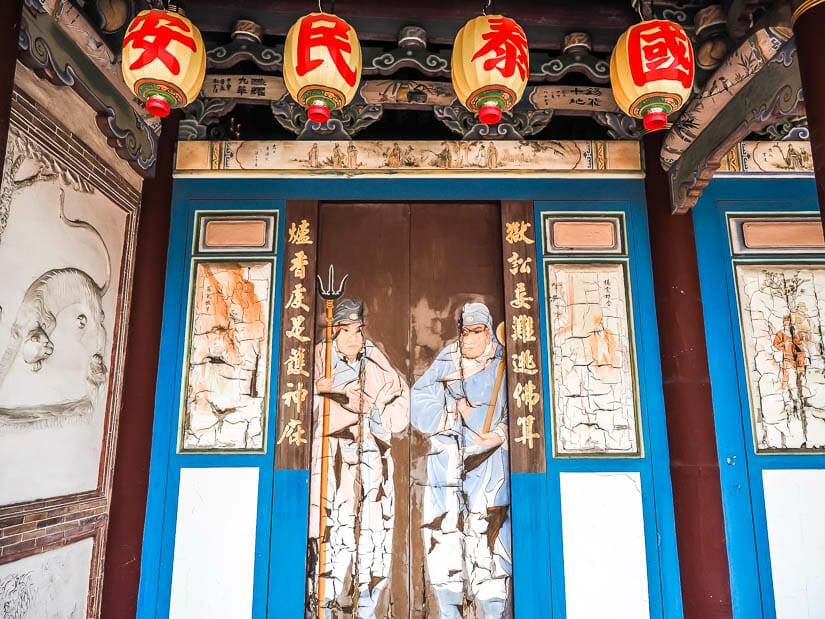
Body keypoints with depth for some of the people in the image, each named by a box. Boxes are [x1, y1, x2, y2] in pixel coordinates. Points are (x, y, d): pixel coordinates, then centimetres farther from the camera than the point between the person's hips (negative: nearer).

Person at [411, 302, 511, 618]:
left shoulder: (502, 364, 3)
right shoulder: (445, 361, 9)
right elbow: (418, 401, 2)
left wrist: (500, 434, -19)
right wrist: (449, 412, -12)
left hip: (487, 461, -2)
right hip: (445, 459, 3)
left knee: (486, 534, -9)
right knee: (442, 534, 3)